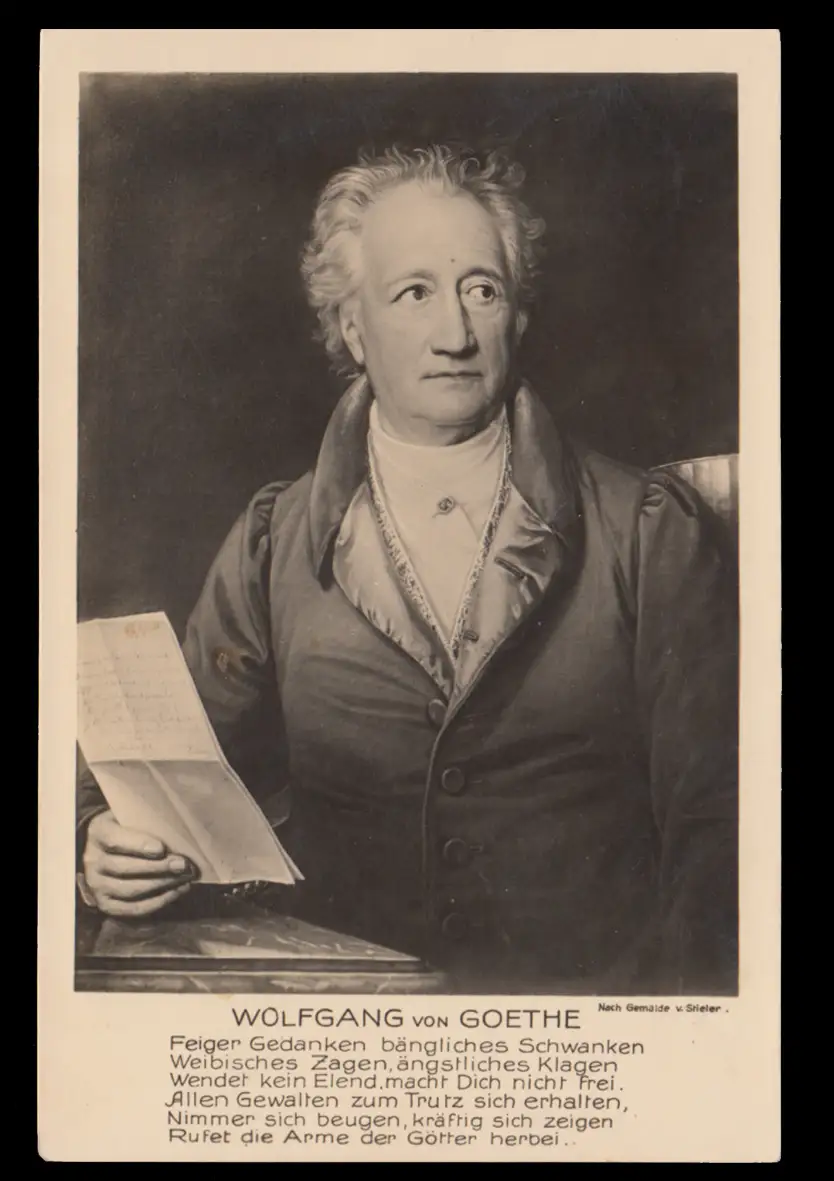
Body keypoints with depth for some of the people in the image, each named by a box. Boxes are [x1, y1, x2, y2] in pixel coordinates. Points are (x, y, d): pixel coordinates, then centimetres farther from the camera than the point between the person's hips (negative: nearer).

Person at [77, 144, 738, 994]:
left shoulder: (651, 532, 1)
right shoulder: (274, 546, 7)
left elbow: (716, 819, -1)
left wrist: (659, 1020, -16)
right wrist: (109, 841, -14)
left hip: (589, 987, -1)